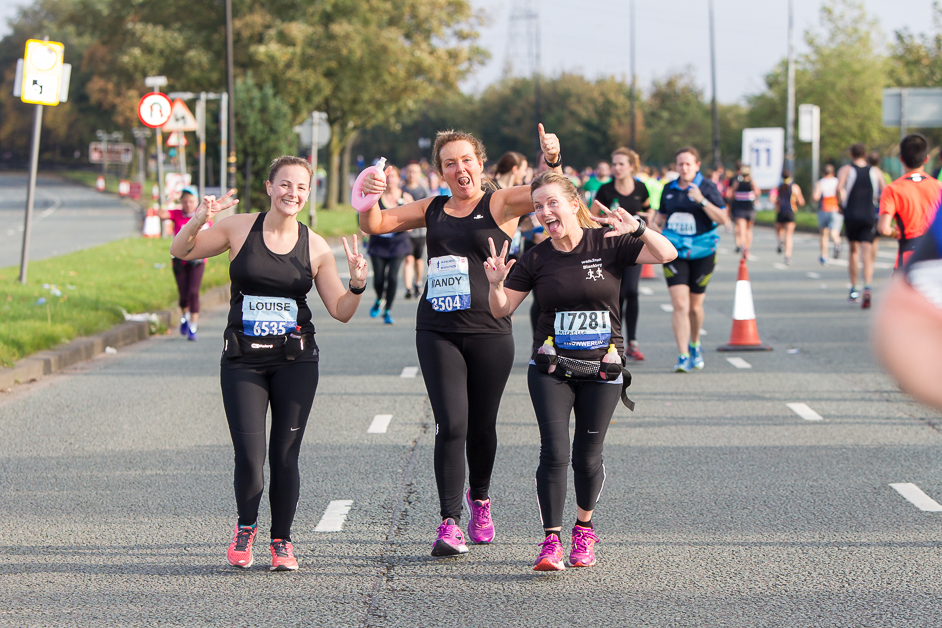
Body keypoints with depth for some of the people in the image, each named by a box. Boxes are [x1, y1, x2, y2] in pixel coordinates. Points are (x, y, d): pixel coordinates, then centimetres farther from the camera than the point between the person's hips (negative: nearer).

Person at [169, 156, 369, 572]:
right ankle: (245, 528, 19)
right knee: (249, 456, -9)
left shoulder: (316, 248, 2)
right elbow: (180, 252, 8)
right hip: (243, 361, -1)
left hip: (295, 362, 1)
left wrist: (357, 283, -15)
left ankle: (281, 541, 19)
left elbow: (341, 312, 5)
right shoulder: (239, 229, 0)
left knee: (285, 456, 1)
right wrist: (199, 220, -11)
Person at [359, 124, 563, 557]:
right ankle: (450, 523, -7)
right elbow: (375, 225, 14)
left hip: (489, 331, -1)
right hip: (437, 332, 1)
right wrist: (369, 197, -7)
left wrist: (552, 161, -33)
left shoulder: (501, 204, 2)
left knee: (482, 426, 10)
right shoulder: (432, 210, 12)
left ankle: (479, 499, 37)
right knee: (451, 425, -10)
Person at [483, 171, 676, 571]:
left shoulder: (608, 244, -4)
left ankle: (584, 529, 29)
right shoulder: (536, 259, 1)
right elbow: (501, 310, 2)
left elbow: (666, 255, -12)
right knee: (554, 452, -13)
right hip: (551, 369, 0)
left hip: (602, 368, 0)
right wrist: (495, 284, -18)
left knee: (587, 455, 5)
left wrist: (638, 227, -29)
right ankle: (551, 541, -9)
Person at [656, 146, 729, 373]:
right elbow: (661, 218, 22)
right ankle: (683, 357, -14)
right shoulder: (669, 189, 7)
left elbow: (723, 220, -11)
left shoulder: (707, 187, -3)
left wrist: (701, 200, -20)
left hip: (701, 252, -1)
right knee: (680, 305, -13)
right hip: (674, 251, 1)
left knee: (695, 306, 10)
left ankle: (695, 346, 37)